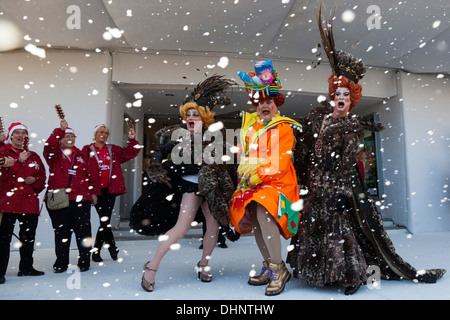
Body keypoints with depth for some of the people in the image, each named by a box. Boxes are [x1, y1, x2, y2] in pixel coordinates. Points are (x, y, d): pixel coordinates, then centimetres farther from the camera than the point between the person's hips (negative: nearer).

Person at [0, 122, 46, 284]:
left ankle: (26, 267, 25)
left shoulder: (34, 156, 16)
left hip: (30, 202, 5)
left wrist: (35, 181, -3)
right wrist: (19, 162, -22)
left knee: (28, 237, 12)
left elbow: (42, 176, 17)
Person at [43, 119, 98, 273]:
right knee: (61, 231, 5)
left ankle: (84, 261, 15)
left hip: (81, 198, 2)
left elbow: (89, 175, 15)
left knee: (83, 230, 2)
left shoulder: (80, 155, 16)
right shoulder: (54, 154, 7)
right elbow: (49, 146, -17)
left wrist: (93, 192, 11)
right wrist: (60, 129, -21)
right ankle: (61, 263, 21)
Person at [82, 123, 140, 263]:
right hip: (96, 190, -4)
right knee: (104, 220, -7)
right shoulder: (87, 150, 1)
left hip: (110, 189, 4)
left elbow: (129, 153, 12)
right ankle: (112, 248, 5)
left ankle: (96, 252, 21)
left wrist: (132, 139, -2)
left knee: (106, 220, 8)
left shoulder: (113, 149, 14)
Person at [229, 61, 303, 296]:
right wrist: (245, 175, 10)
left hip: (277, 182, -6)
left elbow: (279, 164, -10)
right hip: (252, 182, 6)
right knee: (252, 216, -1)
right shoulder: (250, 122, 17)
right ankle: (269, 267, 14)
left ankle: (278, 269, -15)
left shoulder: (284, 128, -2)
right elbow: (244, 154, 23)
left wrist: (256, 178, -15)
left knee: (263, 212, -26)